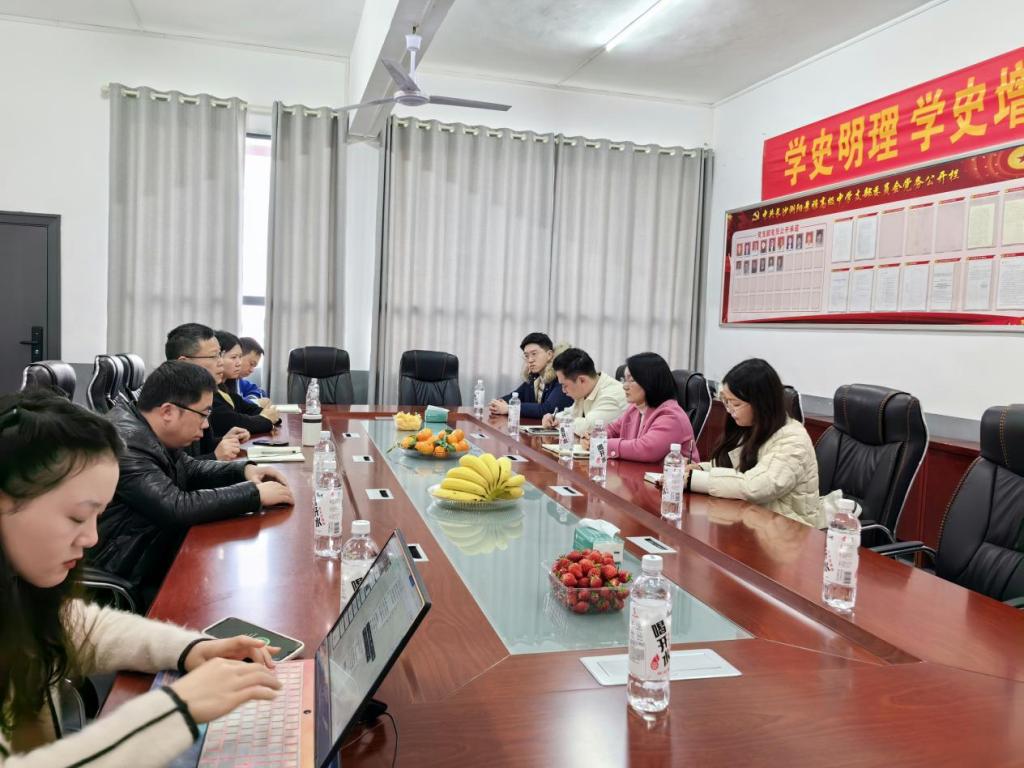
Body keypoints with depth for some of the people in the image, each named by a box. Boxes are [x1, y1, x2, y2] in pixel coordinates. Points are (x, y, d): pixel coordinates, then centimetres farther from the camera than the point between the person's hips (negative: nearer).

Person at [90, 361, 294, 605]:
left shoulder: (149, 430, 3)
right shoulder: (125, 444, -26)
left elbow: (188, 469, 17)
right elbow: (177, 509, -32)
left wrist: (244, 469, 1)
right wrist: (254, 493, -24)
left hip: (155, 551, 9)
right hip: (129, 579, -9)